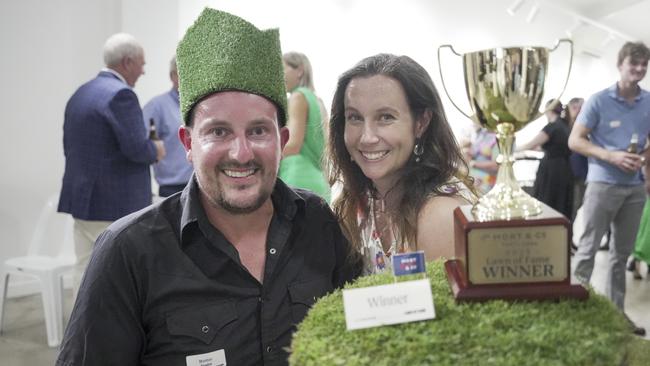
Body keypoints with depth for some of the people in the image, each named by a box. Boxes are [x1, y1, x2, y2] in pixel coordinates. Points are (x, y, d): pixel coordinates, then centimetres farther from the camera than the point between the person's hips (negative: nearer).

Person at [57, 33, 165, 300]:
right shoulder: (120, 94, -15)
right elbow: (137, 148, -22)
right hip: (115, 205, -9)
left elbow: (70, 147, 16)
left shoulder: (79, 94, 13)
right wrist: (156, 150, -1)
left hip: (81, 199, 9)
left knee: (85, 274, 12)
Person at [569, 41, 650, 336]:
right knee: (588, 248, -3)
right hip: (603, 184, -5)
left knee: (622, 253, 12)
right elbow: (575, 141, -9)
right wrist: (610, 156, -20)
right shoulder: (598, 101, -8)